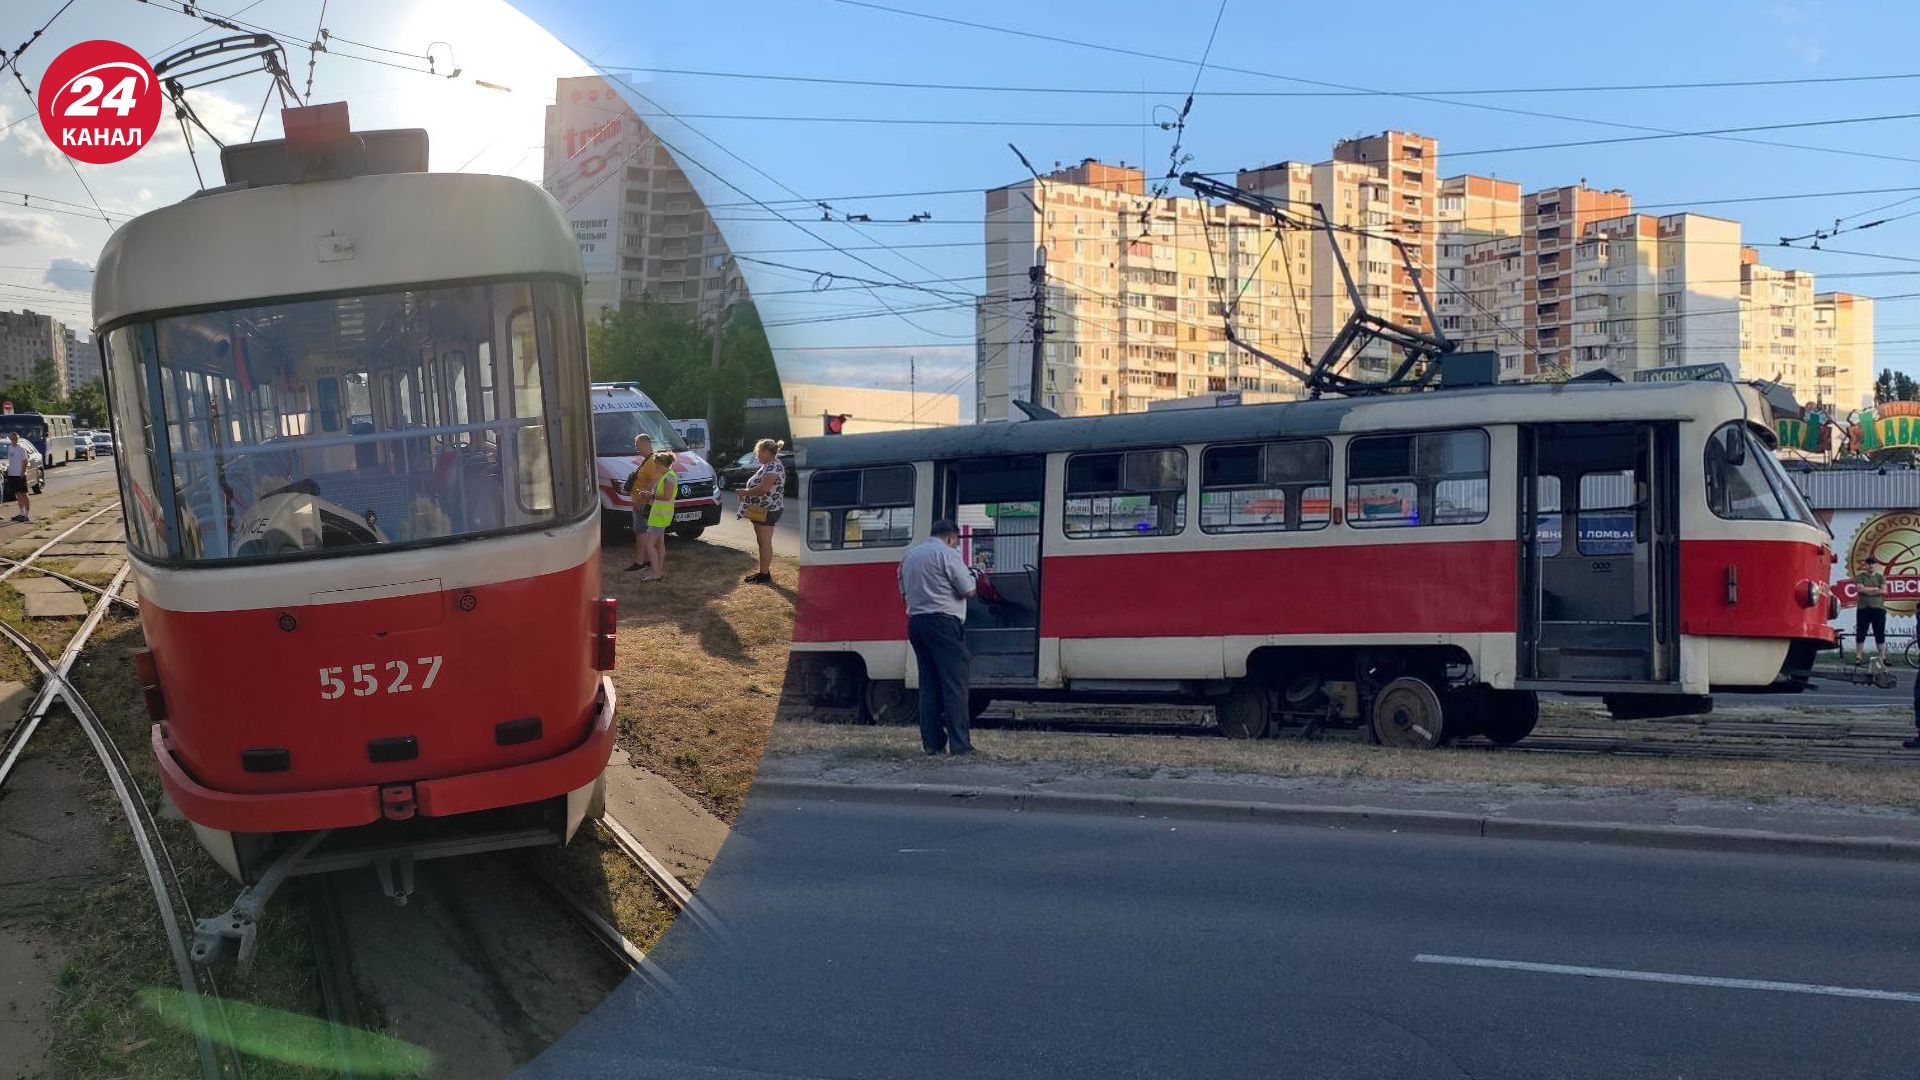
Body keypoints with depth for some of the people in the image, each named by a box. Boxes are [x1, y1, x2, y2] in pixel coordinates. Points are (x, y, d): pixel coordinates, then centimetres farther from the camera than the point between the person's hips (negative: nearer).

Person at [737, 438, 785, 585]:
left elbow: (763, 488, -26)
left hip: (768, 510, -11)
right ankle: (763, 571, 20)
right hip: (761, 510, 11)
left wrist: (746, 492, -13)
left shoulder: (773, 467, -18)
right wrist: (747, 492, 8)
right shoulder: (769, 466, 17)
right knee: (762, 542, 14)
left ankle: (764, 575, -7)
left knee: (764, 542, -8)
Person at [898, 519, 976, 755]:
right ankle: (959, 744, -10)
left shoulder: (910, 554, 17)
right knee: (955, 685, -6)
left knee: (928, 685, 10)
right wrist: (970, 576, 12)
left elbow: (904, 593, 22)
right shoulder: (947, 554, -6)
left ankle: (932, 743, 7)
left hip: (915, 622, 7)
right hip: (943, 623, -7)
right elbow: (968, 591, -8)